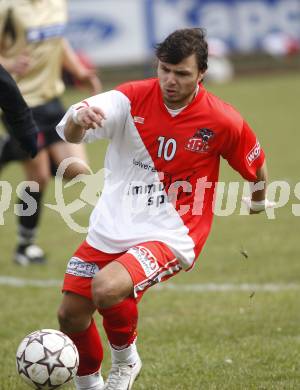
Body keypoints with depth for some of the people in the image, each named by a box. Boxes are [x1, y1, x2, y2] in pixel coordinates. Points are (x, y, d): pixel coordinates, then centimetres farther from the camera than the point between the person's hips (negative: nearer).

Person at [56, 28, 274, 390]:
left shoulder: (223, 122, -11)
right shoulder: (133, 98, -9)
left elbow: (256, 166, 9)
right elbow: (70, 133, -24)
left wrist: (259, 200, 27)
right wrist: (77, 118, -47)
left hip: (170, 235, -4)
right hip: (110, 230, 4)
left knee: (107, 289, -30)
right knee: (70, 314, 3)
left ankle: (125, 360, 2)